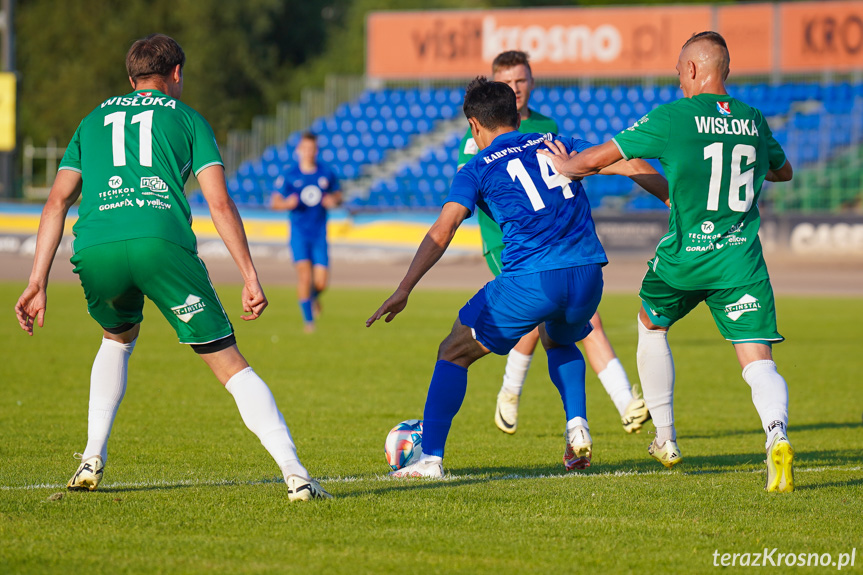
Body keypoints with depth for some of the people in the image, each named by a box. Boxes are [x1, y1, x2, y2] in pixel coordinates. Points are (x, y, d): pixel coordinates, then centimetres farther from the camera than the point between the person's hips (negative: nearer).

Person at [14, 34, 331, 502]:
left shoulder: (93, 121, 31)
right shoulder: (187, 119, 23)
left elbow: (57, 201, 20)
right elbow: (220, 203, 11)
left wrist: (37, 283, 15)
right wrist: (250, 278, 10)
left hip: (95, 251, 3)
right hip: (162, 243, -3)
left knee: (118, 339, 35)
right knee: (230, 365, 2)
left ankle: (92, 460, 26)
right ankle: (294, 474, -12)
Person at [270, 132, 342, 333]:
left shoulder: (327, 173, 3)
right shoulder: (290, 175, -3)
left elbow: (337, 194, 16)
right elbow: (274, 202, 0)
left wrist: (334, 200, -8)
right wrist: (287, 204, -23)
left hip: (320, 233, 2)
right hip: (299, 233, -2)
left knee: (321, 282, -3)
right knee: (304, 274, -17)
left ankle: (314, 295, 35)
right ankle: (308, 321, -8)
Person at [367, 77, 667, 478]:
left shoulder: (477, 169, 9)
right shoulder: (558, 145, 20)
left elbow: (443, 229, -4)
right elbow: (632, 166, 16)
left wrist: (404, 289, -10)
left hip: (530, 280, -4)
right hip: (587, 274, 4)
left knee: (453, 354, 12)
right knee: (558, 341, 36)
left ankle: (430, 458, 3)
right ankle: (577, 427, 16)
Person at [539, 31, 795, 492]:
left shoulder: (671, 118, -6)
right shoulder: (754, 121, 8)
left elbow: (594, 159, -1)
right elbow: (783, 171, 30)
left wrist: (566, 166, 20)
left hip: (684, 256, -2)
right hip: (741, 260, 2)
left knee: (651, 325, 27)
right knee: (759, 361, -4)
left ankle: (666, 440, 31)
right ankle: (777, 437, -35)